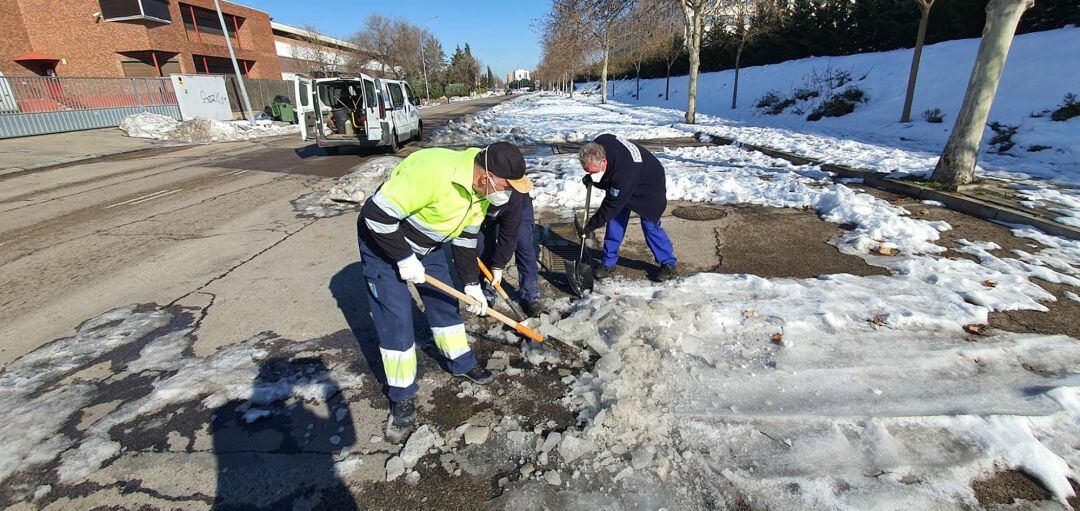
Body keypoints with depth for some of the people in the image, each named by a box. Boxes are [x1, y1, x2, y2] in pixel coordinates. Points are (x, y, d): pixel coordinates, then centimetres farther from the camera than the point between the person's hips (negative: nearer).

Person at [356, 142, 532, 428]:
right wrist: (405, 258, -25)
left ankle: (462, 363, 33)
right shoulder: (432, 171, -39)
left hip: (428, 243, 7)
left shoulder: (482, 191, -11)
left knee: (444, 302, 13)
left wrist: (472, 285, 2)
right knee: (396, 317, -3)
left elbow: (465, 238, 2)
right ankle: (401, 394, 16)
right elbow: (377, 214, -33)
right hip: (383, 241, -7)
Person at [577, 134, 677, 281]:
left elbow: (611, 206, -35)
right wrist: (591, 179, -15)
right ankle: (608, 263, 11)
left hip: (649, 187, -7)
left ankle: (668, 264, 14)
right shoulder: (599, 144, -24)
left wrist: (590, 226, -25)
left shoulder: (623, 174, -45)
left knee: (650, 226, -6)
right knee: (615, 221, 1)